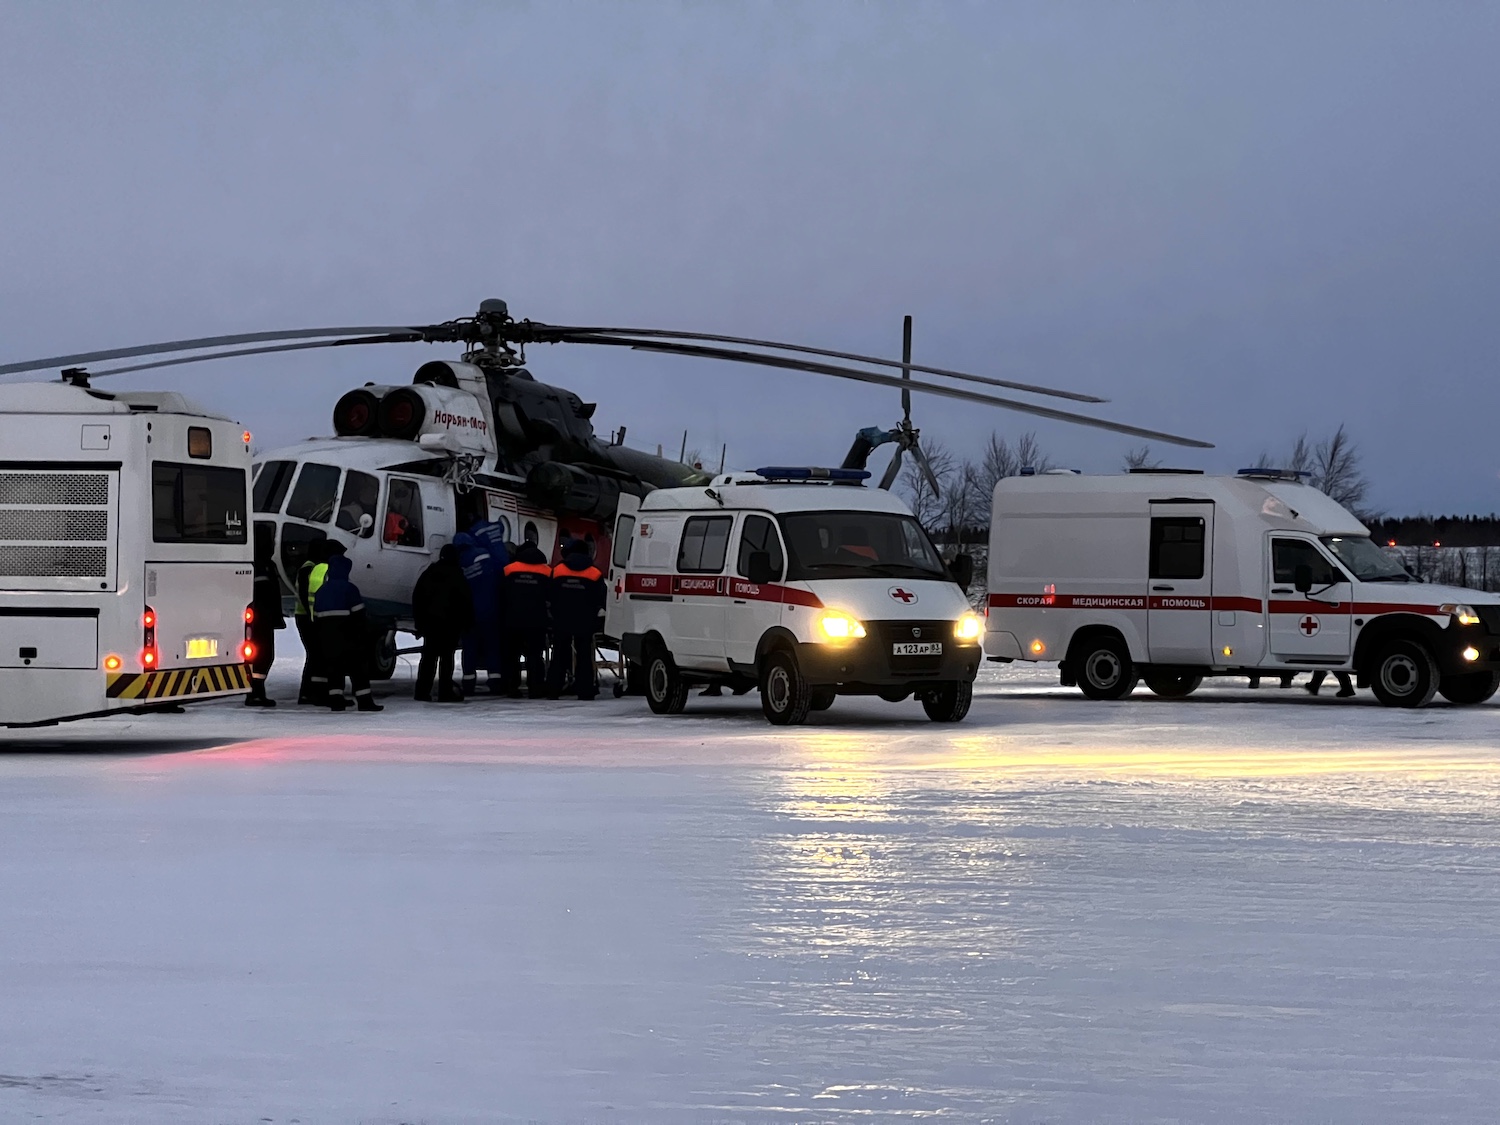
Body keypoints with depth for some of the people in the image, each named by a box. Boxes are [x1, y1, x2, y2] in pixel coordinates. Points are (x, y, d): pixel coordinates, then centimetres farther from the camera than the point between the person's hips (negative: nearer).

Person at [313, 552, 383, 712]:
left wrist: (319, 641, 19)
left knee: (333, 668, 8)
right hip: (347, 637, -5)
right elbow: (358, 615, -9)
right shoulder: (349, 589, -7)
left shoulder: (321, 591, 12)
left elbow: (316, 618, 14)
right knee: (357, 669, -3)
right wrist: (363, 636, -3)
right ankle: (364, 700, -7)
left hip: (327, 638, 5)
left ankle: (335, 699, 0)